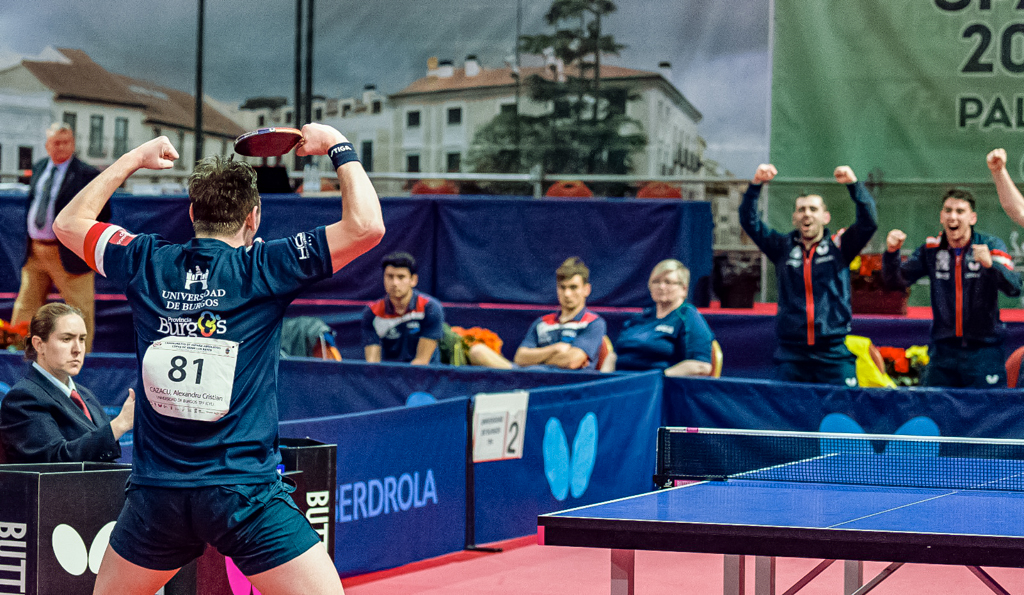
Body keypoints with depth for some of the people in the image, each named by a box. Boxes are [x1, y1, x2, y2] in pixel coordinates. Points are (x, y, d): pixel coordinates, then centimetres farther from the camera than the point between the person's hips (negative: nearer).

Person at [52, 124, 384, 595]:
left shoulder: (146, 264, 5)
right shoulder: (262, 268, -7)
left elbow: (69, 222, 24)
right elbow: (366, 225, -11)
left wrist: (134, 159, 30)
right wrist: (337, 147, 2)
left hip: (156, 491, 4)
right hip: (243, 492, -4)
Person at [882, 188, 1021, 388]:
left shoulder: (990, 245, -2)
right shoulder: (931, 250, 6)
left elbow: (1013, 287, -16)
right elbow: (896, 280, 4)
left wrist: (990, 264, -36)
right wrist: (891, 252, -16)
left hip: (984, 351, -3)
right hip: (943, 352, 3)